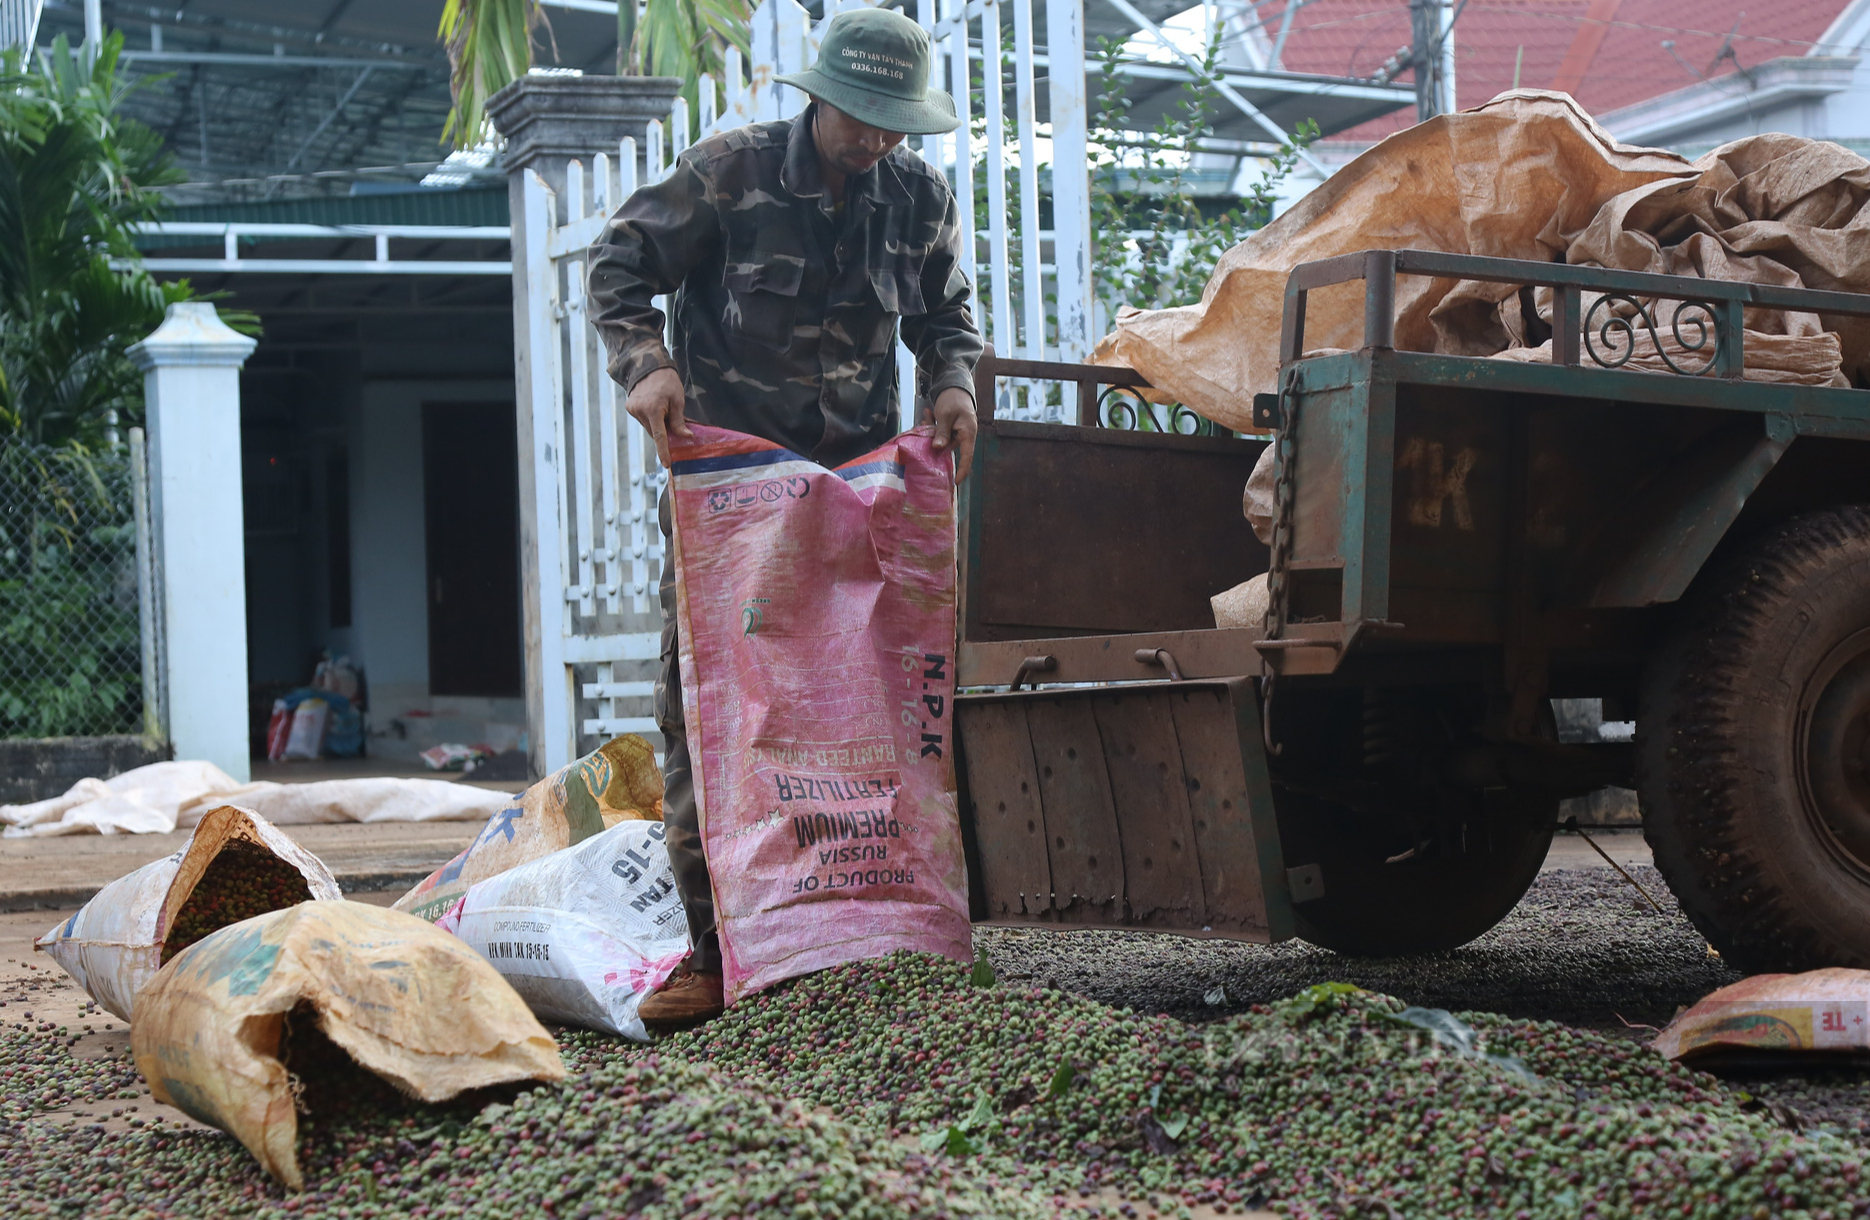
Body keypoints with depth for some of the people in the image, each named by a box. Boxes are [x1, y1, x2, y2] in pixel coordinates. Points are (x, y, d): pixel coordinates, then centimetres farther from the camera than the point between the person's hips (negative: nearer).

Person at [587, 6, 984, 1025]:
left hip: (857, 480, 3)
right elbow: (618, 264, 0)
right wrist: (645, 364, -17)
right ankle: (712, 947, -4)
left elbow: (947, 318, 19)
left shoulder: (920, 199, 5)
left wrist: (951, 386, -3)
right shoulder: (731, 171, -5)